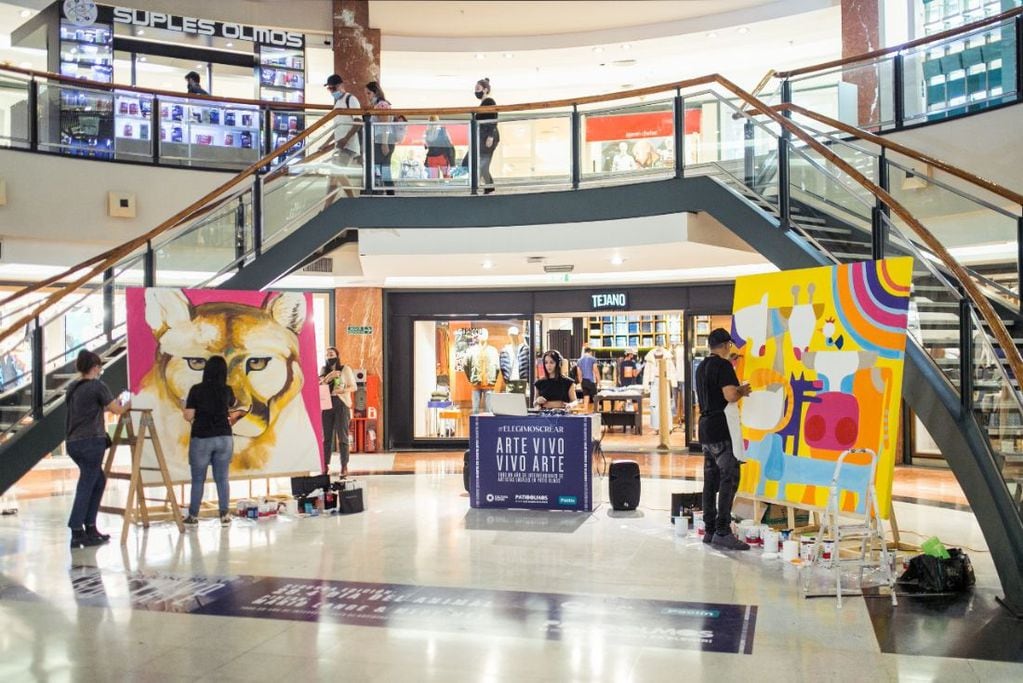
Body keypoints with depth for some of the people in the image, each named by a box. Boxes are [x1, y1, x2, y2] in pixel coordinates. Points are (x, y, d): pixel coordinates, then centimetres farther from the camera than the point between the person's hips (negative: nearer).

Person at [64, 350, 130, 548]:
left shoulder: (73, 388, 13)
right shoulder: (98, 386, -8)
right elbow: (118, 410, -1)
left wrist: (111, 403, 27)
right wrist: (128, 404, 18)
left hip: (73, 442, 8)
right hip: (91, 442, -8)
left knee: (99, 481, 18)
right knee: (86, 487, -4)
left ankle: (90, 528, 19)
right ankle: (77, 534, -4)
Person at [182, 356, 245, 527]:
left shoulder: (196, 390, -9)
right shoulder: (227, 390, 1)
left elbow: (188, 416, -7)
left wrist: (186, 405, 13)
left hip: (201, 439, -2)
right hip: (224, 438, 2)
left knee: (198, 479, 9)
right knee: (222, 479, 8)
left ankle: (193, 516, 17)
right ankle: (225, 516, 9)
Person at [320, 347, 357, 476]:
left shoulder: (345, 369, 4)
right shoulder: (323, 370, 12)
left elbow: (353, 387, 2)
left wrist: (342, 390, -15)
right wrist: (328, 377, -15)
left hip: (342, 404, -3)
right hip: (326, 405, 3)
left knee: (342, 436, -5)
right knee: (326, 436, 3)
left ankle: (344, 466, -5)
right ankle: (325, 465, 9)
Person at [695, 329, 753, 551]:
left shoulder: (702, 367, 16)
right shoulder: (723, 365, -11)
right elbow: (730, 395, -21)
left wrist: (736, 390, 20)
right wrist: (742, 391, -1)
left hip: (706, 428, 9)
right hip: (721, 430, -9)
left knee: (711, 480, 10)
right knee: (729, 478, -9)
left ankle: (710, 530, 13)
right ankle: (722, 532, -12)